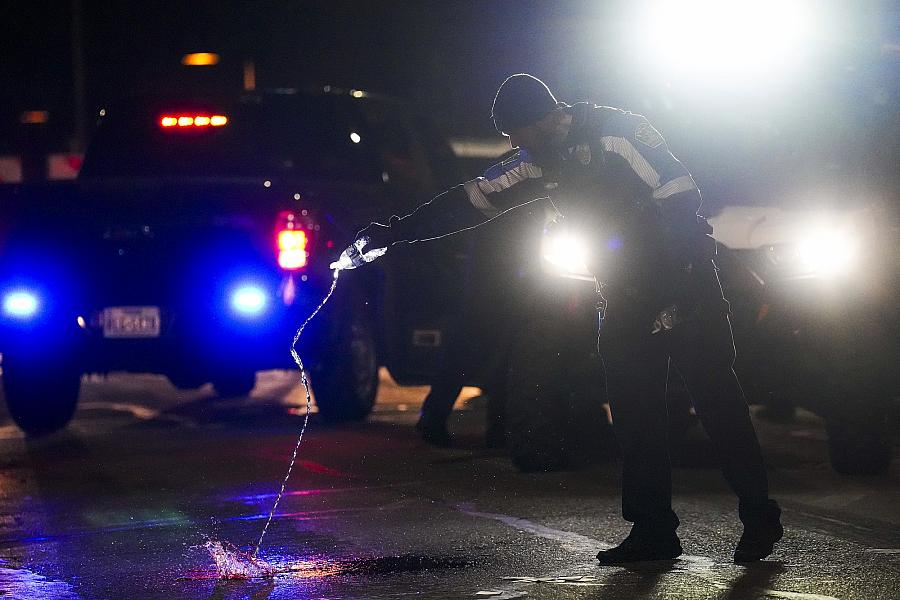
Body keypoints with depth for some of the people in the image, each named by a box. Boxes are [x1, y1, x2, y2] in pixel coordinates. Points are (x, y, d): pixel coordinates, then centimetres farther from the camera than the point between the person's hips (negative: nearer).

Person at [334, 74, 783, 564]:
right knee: (633, 410, 2)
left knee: (715, 397, -9)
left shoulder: (620, 134, -17)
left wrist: (674, 293, -25)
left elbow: (681, 200, -21)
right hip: (627, 295, 8)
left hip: (684, 283, -8)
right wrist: (393, 233, 8)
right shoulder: (542, 163, 7)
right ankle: (652, 530, 5)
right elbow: (469, 201, 11)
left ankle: (759, 520, -4)